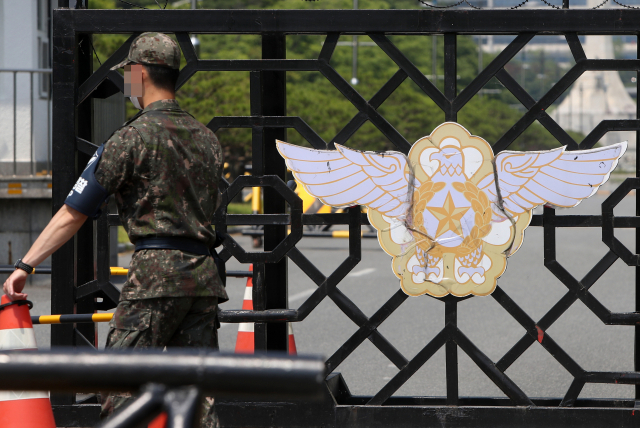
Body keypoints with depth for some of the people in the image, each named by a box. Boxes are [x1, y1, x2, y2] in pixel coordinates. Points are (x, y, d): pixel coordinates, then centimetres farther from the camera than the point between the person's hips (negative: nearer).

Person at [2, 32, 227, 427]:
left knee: (123, 389, -4)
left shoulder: (134, 136, -6)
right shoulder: (207, 138, 15)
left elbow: (73, 212, -5)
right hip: (204, 272, 7)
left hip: (155, 271, -7)